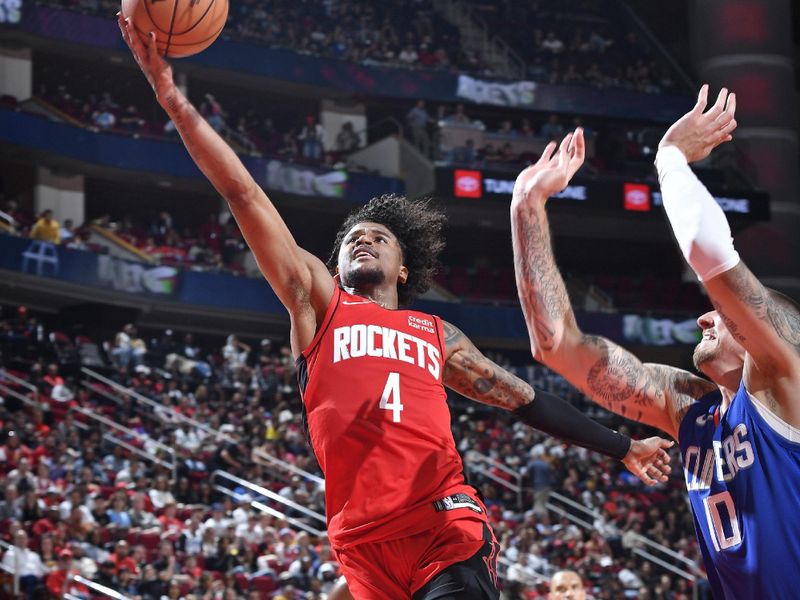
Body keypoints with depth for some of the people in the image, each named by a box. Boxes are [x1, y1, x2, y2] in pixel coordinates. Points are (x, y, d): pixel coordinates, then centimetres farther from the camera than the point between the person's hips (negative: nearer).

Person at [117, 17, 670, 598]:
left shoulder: (437, 333, 24)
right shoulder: (318, 301, 18)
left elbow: (525, 398, 32)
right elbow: (244, 196, 10)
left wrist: (622, 447, 34)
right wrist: (172, 95, 5)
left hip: (445, 521, 0)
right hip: (364, 542, 0)